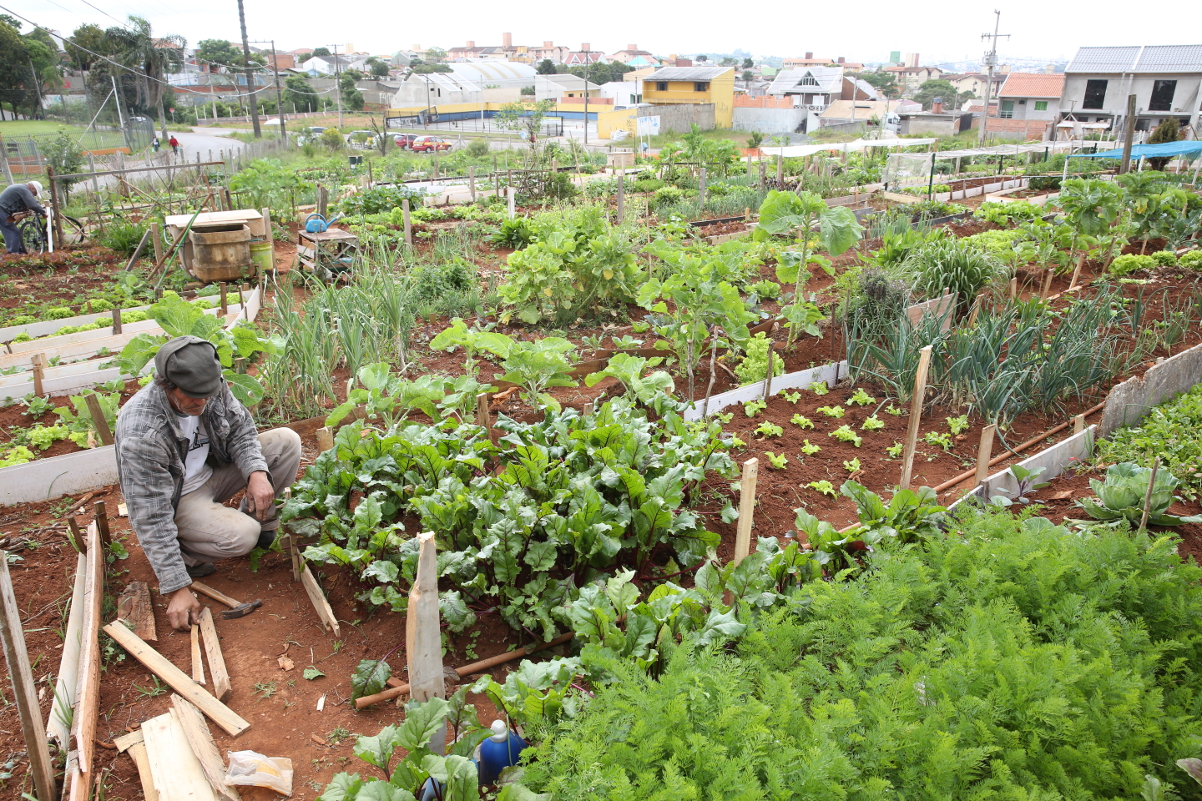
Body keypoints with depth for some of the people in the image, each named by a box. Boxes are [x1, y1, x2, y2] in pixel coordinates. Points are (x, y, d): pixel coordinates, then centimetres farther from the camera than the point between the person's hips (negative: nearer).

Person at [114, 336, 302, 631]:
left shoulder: (212, 387, -20)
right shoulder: (141, 432, -35)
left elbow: (240, 430, -2)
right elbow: (151, 518, -32)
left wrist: (257, 472, -24)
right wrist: (177, 590, -32)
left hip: (212, 471, 6)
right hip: (176, 497, -6)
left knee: (286, 441, -9)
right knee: (241, 536, -31)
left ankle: (260, 523, 5)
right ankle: (185, 553, 0)